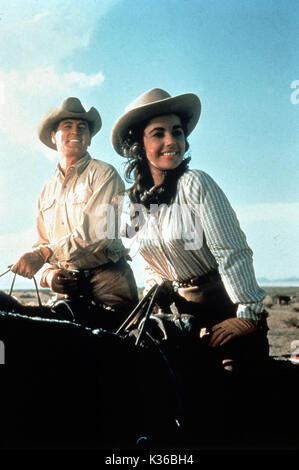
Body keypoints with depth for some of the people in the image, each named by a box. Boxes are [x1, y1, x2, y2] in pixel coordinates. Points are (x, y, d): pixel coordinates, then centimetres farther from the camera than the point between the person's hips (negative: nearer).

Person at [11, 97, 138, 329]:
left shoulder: (103, 174, -3)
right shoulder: (47, 190, 17)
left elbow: (98, 232, -17)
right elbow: (42, 243, 18)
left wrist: (46, 253, -22)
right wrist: (49, 275, -4)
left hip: (108, 280, -4)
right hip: (68, 287, 5)